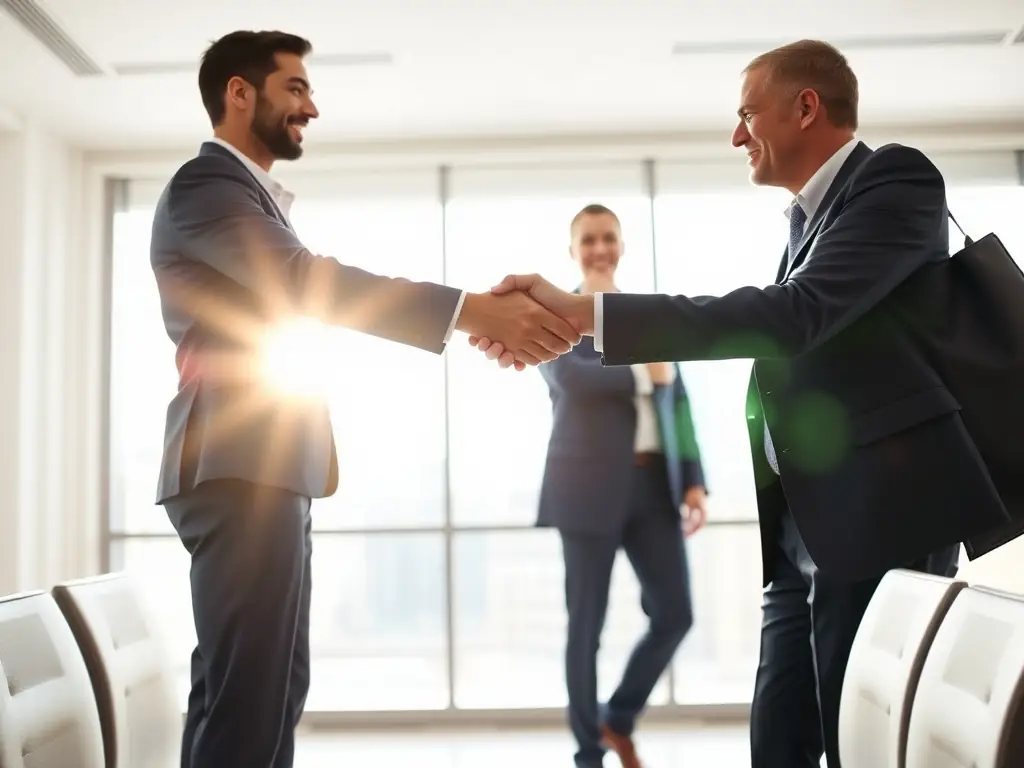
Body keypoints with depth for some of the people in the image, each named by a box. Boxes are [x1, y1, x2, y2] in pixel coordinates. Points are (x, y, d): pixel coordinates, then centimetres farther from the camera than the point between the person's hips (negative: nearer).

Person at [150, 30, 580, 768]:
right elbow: (309, 280, -21)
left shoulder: (257, 196, 25)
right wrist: (477, 309, -27)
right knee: (252, 695, -10)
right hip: (240, 471, -10)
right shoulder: (205, 181, -7)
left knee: (270, 687, 13)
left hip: (269, 471, 10)